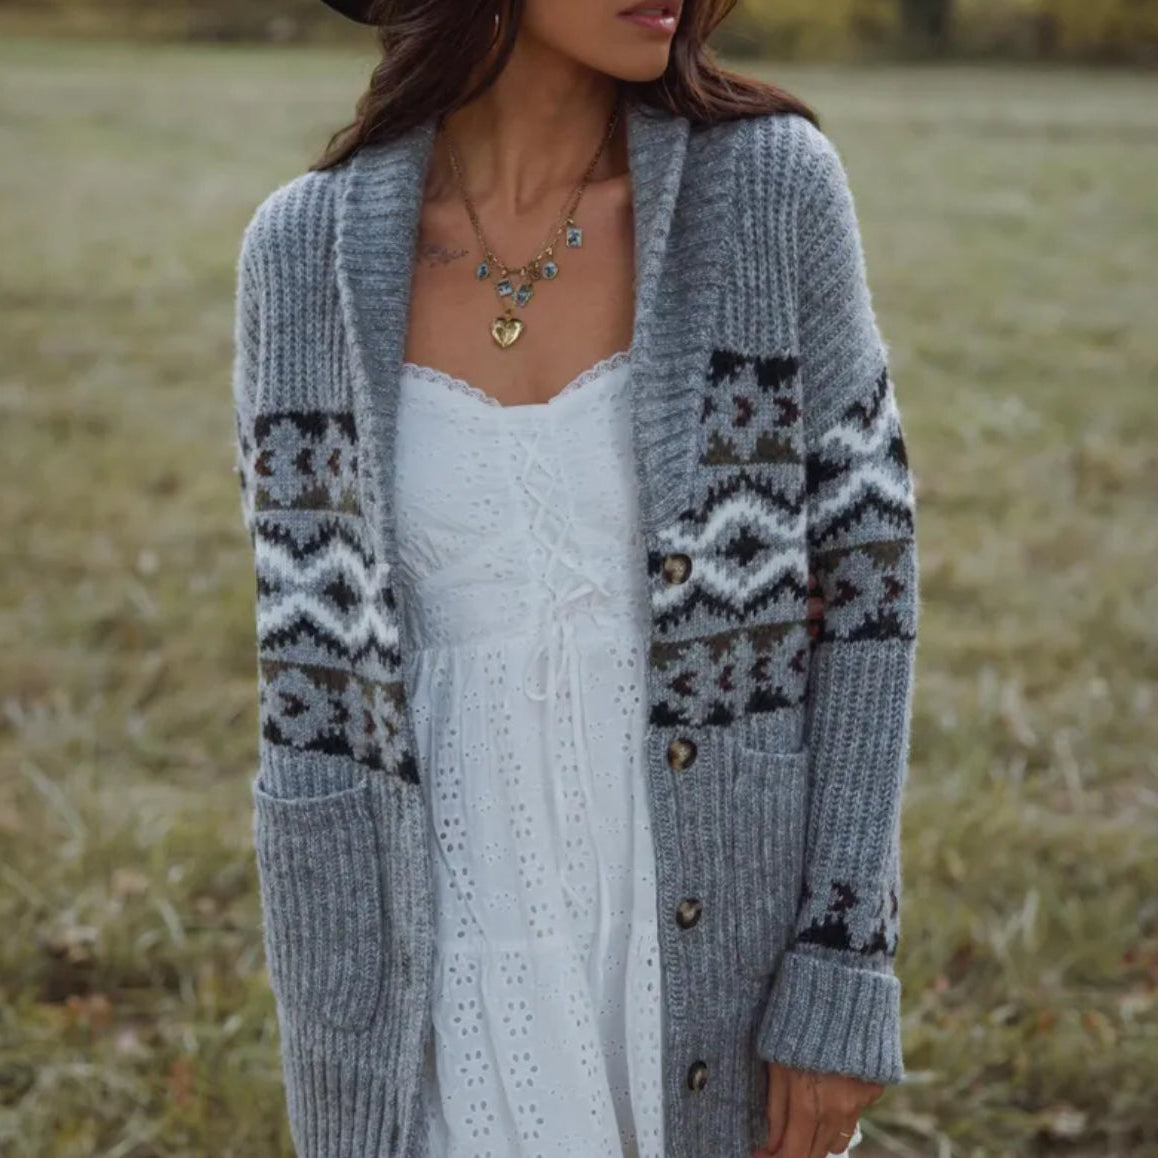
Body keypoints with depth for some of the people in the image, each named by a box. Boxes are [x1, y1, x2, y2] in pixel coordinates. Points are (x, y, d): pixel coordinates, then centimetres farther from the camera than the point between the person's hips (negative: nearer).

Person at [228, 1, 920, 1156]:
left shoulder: (771, 185, -10)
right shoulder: (311, 253, -6)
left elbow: (862, 586, -4)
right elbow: (317, 686, -3)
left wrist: (843, 991, -8)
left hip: (726, 965, 0)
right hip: (461, 996, 1)